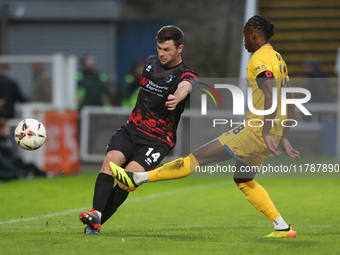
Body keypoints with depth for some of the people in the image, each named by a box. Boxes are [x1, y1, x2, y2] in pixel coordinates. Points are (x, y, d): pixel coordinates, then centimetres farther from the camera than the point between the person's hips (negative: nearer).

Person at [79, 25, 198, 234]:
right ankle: (96, 213, -36)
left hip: (158, 140, -5)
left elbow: (184, 87, -37)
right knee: (111, 159, -24)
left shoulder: (186, 75, -11)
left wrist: (176, 98, -60)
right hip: (132, 129, 5)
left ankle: (96, 223, -15)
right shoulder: (150, 62, 9)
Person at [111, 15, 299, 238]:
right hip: (272, 134, 9)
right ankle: (282, 228, 18)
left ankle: (138, 178, -9)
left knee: (199, 157, -9)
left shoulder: (260, 59, -11)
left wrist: (265, 133, -30)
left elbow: (271, 95, -25)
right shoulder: (278, 58, 19)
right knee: (243, 180, 23)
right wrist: (283, 137, 22)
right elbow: (290, 102, 21)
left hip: (257, 131, -9)